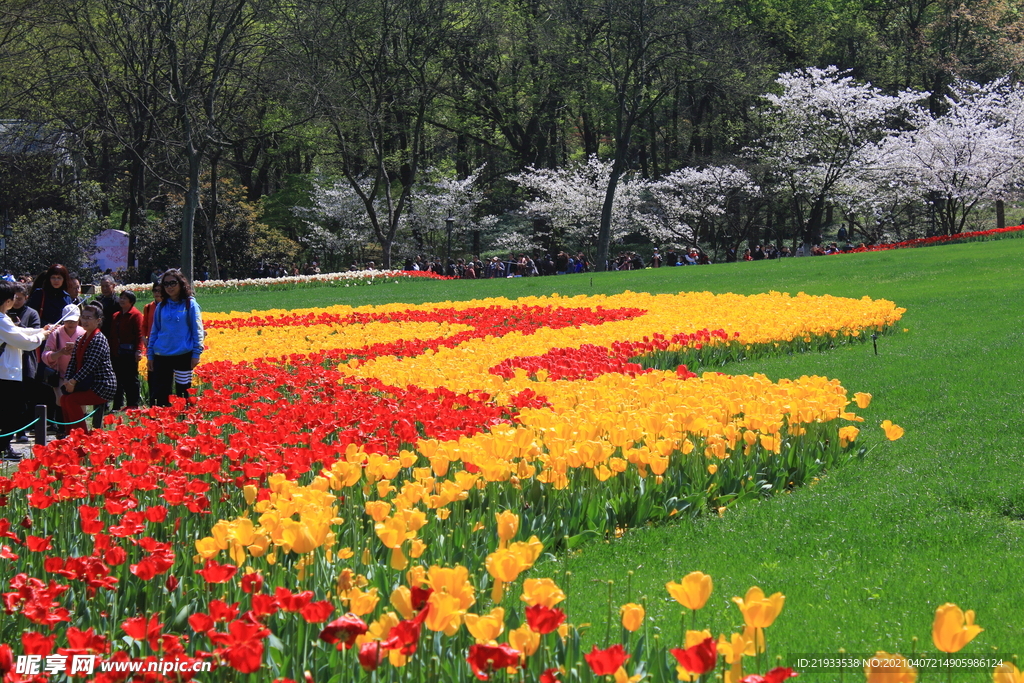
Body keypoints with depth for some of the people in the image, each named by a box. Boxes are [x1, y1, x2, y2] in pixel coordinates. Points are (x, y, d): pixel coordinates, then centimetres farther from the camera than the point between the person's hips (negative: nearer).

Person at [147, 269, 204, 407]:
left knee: (183, 393, 1)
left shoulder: (190, 304, 1)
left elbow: (197, 330, -1)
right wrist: (150, 355, 11)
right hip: (162, 356, 4)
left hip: (183, 355, -4)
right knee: (159, 395, 1)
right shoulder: (161, 306, 12)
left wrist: (196, 354, -8)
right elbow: (154, 332, 17)